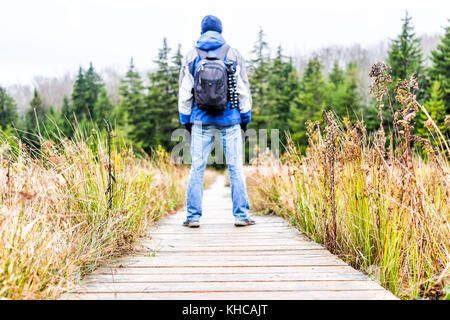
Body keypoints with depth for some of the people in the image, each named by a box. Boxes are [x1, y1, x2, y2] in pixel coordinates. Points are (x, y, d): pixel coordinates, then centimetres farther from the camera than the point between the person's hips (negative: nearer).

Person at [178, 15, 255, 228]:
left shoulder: (191, 56, 5)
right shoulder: (233, 54, 2)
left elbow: (184, 93, 6)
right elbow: (243, 90, 3)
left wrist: (186, 120, 13)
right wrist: (245, 117, 11)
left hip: (201, 121, 1)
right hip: (229, 120, -1)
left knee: (197, 168, 5)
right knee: (235, 168, 4)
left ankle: (193, 217, 7)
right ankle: (241, 216, 8)